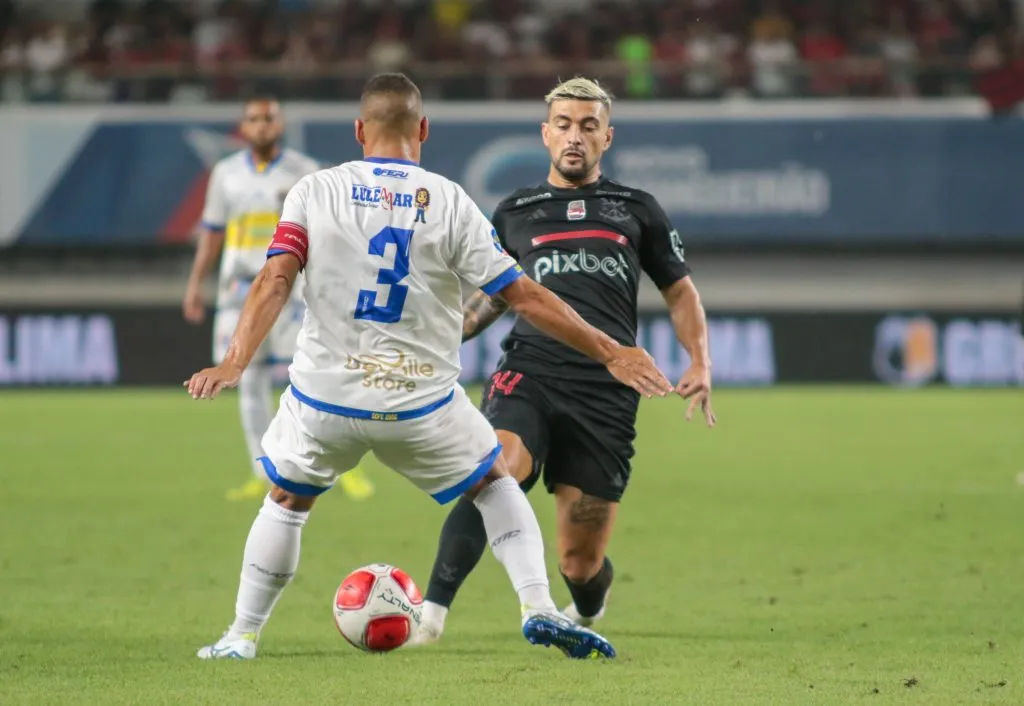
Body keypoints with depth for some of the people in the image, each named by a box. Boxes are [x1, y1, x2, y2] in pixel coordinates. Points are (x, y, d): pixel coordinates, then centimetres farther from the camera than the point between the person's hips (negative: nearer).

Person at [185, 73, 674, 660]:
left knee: (287, 500, 25)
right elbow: (525, 297, -6)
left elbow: (275, 281, -14)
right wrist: (610, 352, 0)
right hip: (422, 406, -1)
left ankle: (242, 635, 24)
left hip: (326, 395, 1)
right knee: (495, 481, 21)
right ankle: (538, 608, 6)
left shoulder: (315, 192, -1)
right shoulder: (450, 202, -4)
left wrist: (235, 363, -19)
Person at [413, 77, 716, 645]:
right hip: (528, 373, 0)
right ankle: (431, 616, -35)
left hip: (606, 392, 0)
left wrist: (700, 363, 6)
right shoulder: (515, 213, 17)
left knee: (581, 564, 0)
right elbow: (493, 294, 30)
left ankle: (586, 615, 37)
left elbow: (680, 291, 21)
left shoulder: (636, 210, 16)